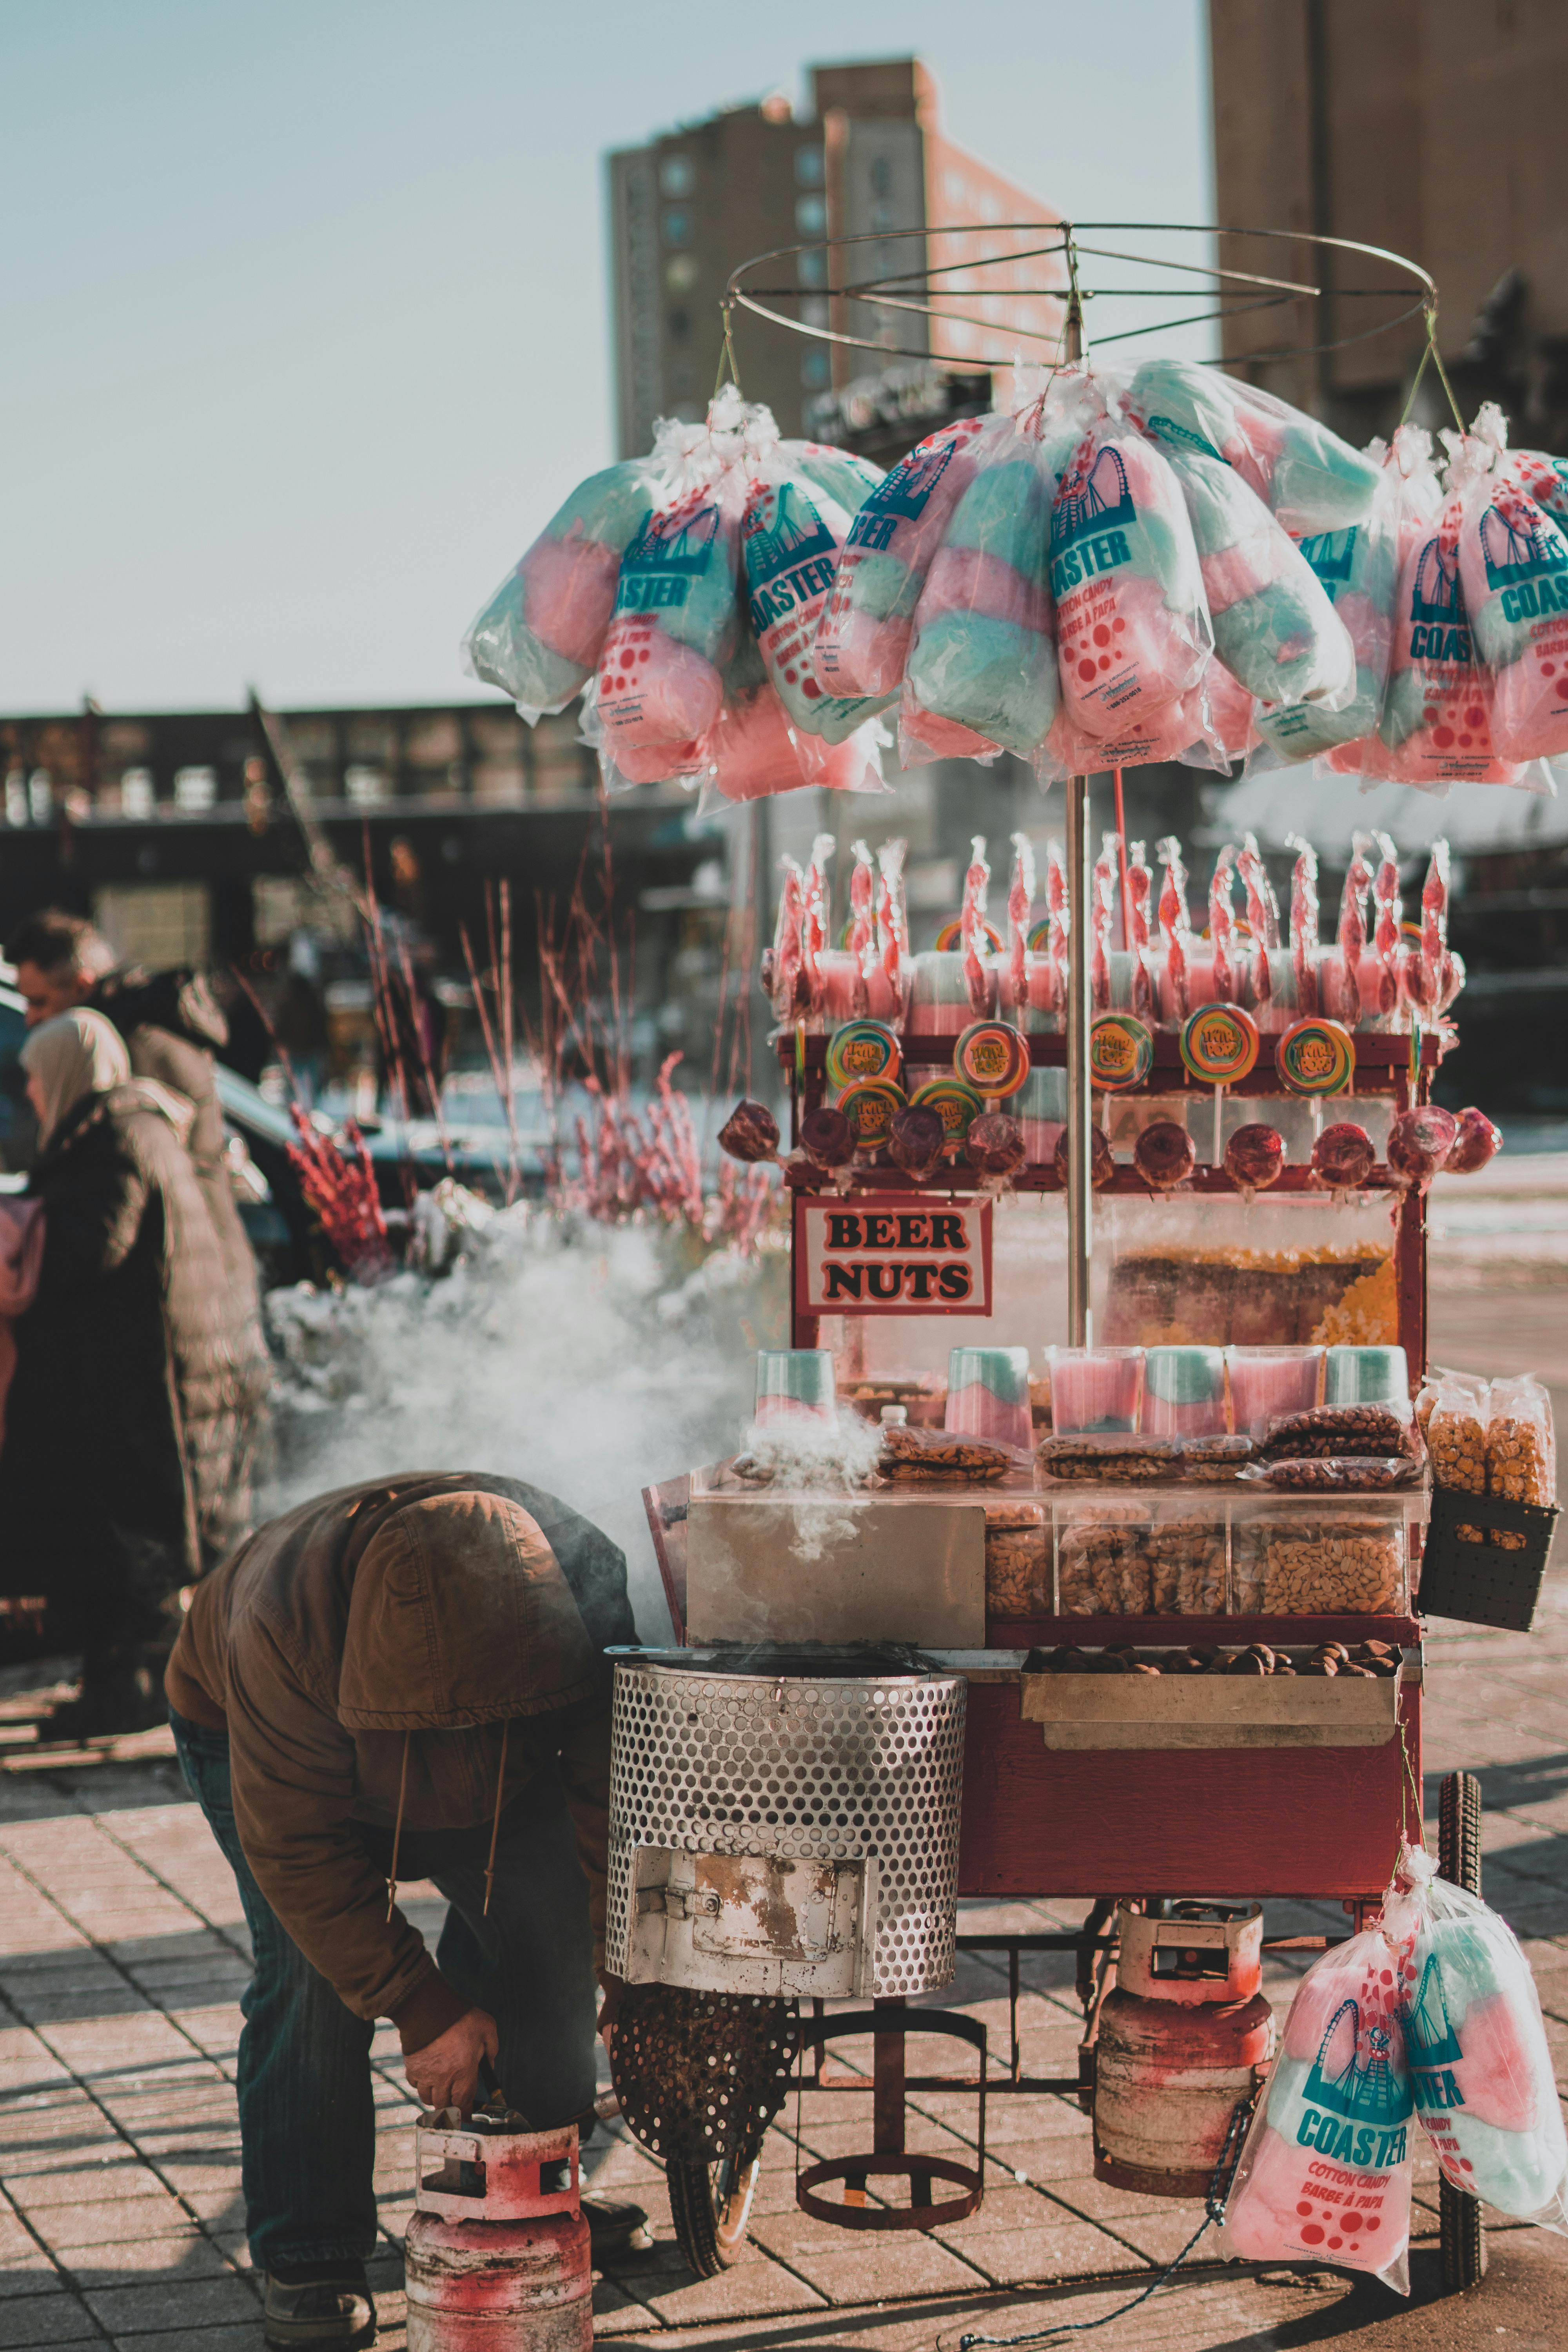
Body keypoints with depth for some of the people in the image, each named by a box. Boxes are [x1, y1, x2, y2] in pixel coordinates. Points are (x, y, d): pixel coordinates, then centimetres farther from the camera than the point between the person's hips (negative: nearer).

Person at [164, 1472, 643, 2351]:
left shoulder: (588, 1591, -36)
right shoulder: (284, 1628, -43)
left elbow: (614, 1791, -24)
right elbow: (297, 1848, -34)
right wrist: (422, 2009, -33)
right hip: (250, 1730, -3)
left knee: (553, 1908, -11)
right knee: (312, 1970, -19)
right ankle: (307, 2261, -7)